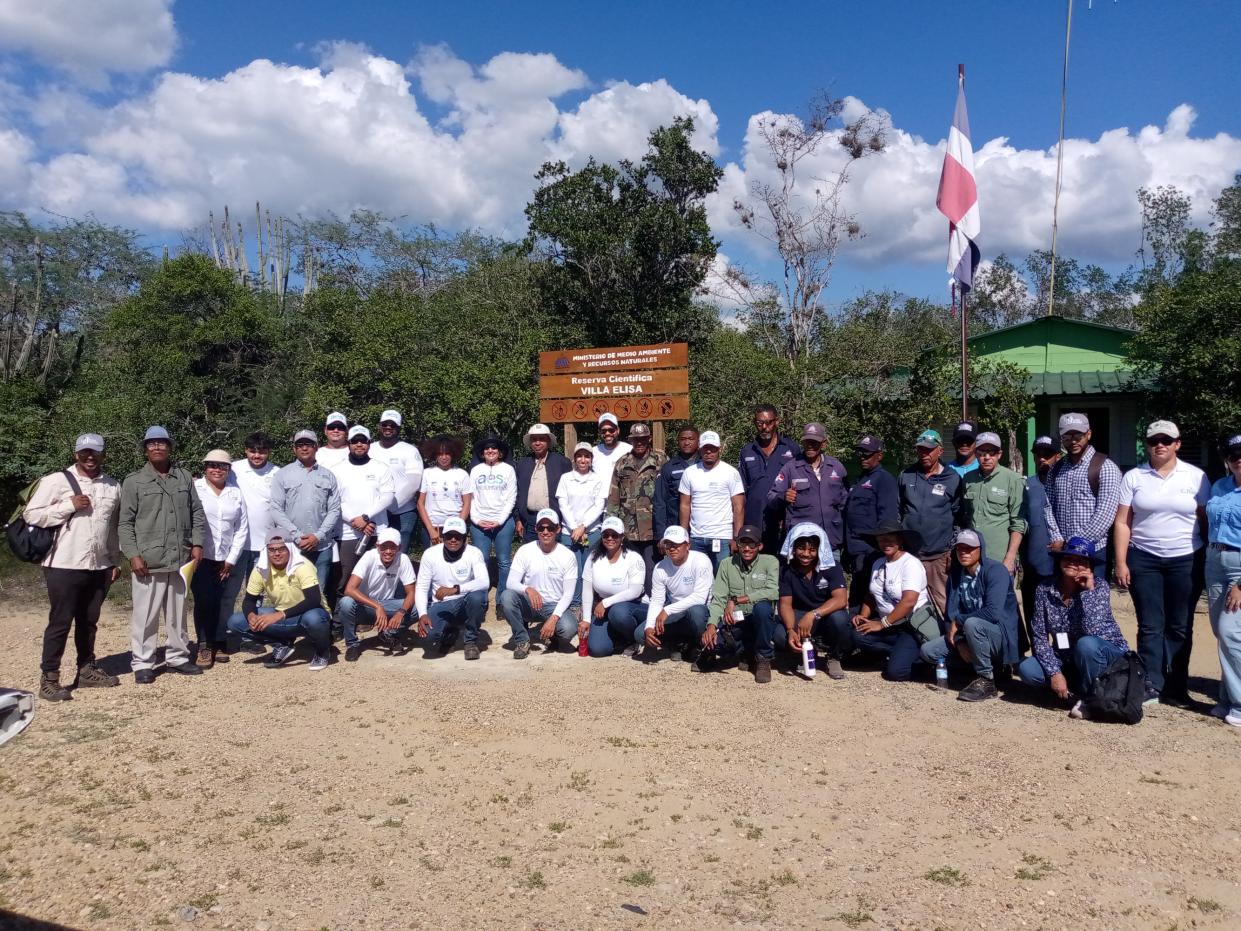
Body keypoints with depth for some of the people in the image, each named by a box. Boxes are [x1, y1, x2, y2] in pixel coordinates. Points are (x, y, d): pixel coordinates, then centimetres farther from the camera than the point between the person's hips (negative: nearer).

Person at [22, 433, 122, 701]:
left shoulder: (113, 486, 9)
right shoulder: (57, 481, -6)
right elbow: (30, 514, -9)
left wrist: (116, 561, 14)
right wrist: (69, 505, -17)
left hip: (100, 567, 5)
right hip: (64, 566, -5)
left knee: (89, 621, 15)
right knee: (60, 622, 0)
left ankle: (87, 670, 26)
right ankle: (49, 678, 8)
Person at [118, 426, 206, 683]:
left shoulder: (185, 478, 10)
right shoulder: (134, 481, 0)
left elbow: (197, 513, 13)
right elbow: (125, 523, -3)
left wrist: (197, 543, 3)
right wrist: (133, 555, -10)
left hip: (180, 559, 4)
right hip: (148, 560, -3)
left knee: (178, 612, 13)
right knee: (146, 614, -1)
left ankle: (177, 656, 24)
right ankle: (142, 663, 9)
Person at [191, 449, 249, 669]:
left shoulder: (236, 493, 10)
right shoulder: (194, 489, 0)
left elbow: (242, 529, 10)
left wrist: (232, 559, 4)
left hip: (228, 560, 3)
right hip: (202, 558, -3)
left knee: (226, 603, 2)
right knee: (204, 601, -6)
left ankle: (220, 643, 14)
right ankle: (204, 646, 4)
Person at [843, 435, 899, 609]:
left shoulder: (884, 479, -6)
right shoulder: (858, 480, 21)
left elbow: (888, 516, -16)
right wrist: (847, 549, 19)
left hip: (871, 552, -9)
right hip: (856, 551, 9)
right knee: (856, 600, 14)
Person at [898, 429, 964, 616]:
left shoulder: (952, 480, 2)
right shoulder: (906, 476, 9)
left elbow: (959, 518, 4)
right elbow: (897, 511, 15)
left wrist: (953, 551, 0)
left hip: (939, 556, -2)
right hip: (908, 553, 3)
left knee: (942, 604, -2)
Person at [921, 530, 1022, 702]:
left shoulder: (995, 570, -17)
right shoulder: (955, 575, 3)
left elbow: (993, 613, -30)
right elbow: (950, 614, 0)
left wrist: (959, 621, -18)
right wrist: (959, 643, -17)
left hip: (1002, 636, -7)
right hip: (969, 635, 7)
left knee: (971, 624, -37)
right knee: (928, 650, -9)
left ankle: (986, 681, -18)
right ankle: (986, 665, 4)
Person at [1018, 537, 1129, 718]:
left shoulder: (1100, 586, -16)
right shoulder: (1045, 589, -8)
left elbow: (1092, 630, -32)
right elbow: (1039, 636, -10)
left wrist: (1088, 590, -27)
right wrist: (1054, 672, -20)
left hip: (1108, 654, -3)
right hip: (1066, 659, 3)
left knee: (1086, 644, -36)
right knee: (1026, 669, -22)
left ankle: (1087, 697, -10)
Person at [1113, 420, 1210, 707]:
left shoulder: (1196, 476, 3)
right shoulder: (1133, 477, 4)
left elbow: (1206, 520, 3)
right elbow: (1122, 522, 2)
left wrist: (1210, 560, -2)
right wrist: (1120, 562, -3)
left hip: (1186, 560, 0)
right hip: (1143, 559, 0)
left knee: (1180, 627, 5)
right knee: (1150, 626, 2)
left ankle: (1176, 689, 14)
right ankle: (1151, 685, 9)